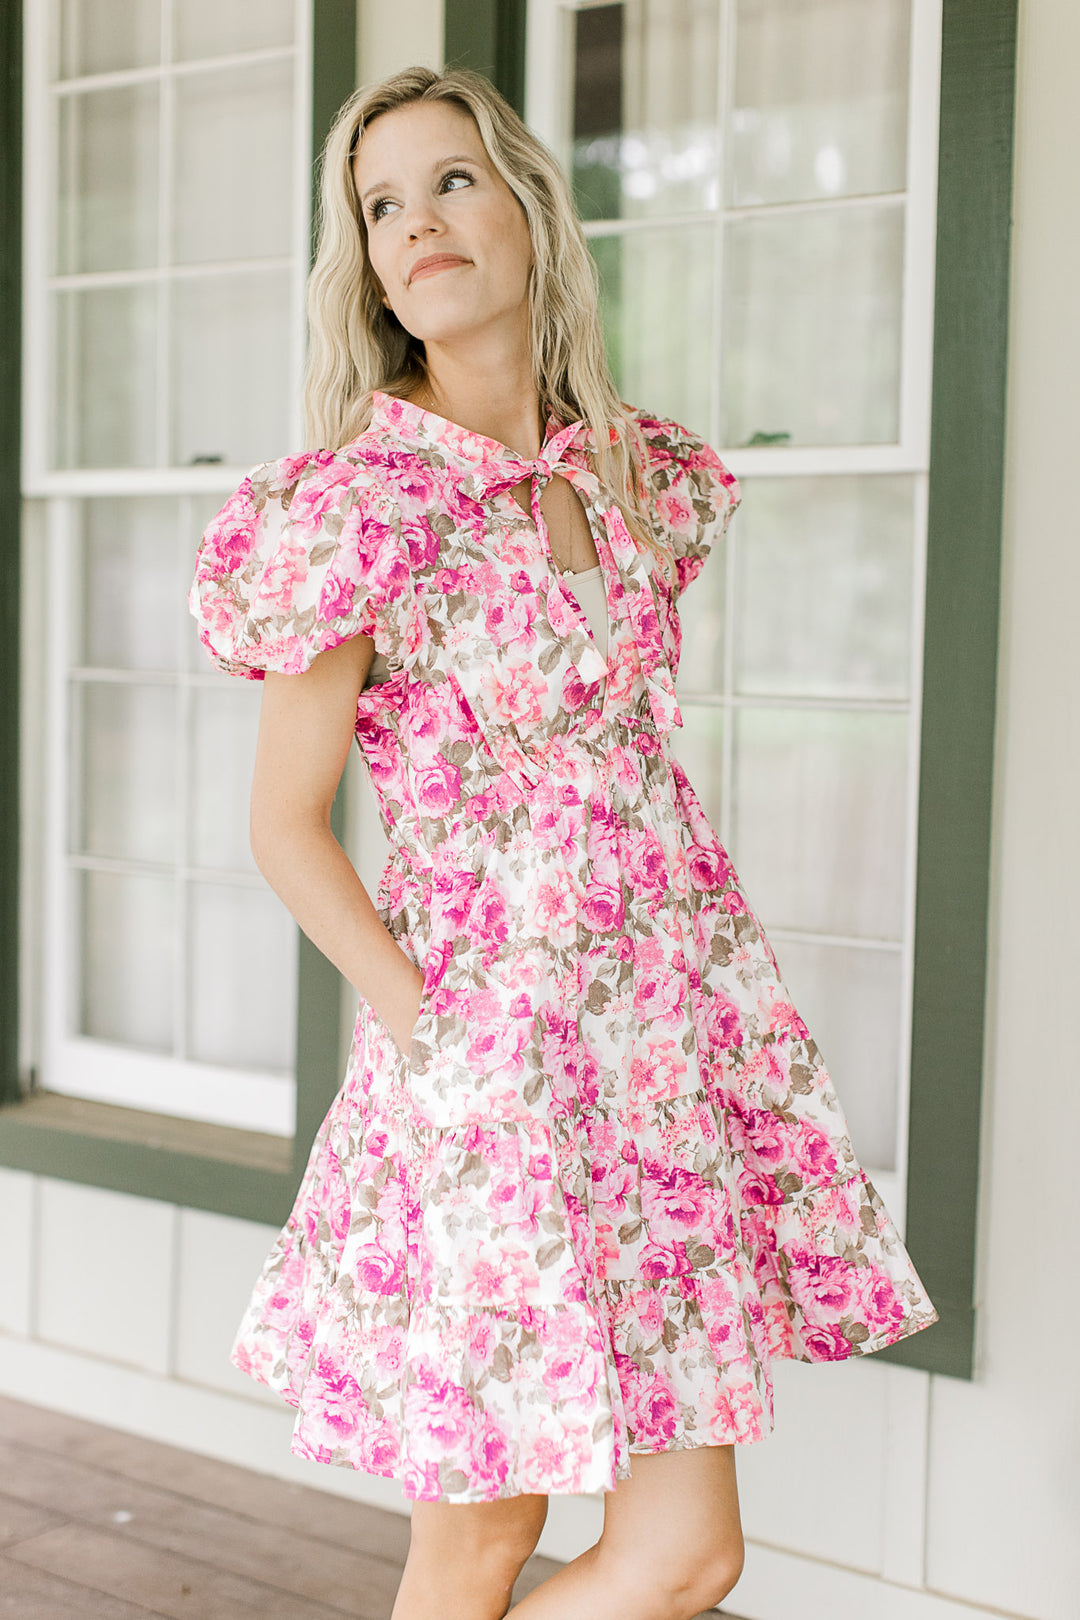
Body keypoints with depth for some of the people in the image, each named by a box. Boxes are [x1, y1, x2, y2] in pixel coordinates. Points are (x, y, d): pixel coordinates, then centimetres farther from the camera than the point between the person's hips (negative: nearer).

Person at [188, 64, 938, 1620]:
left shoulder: (631, 472, 7)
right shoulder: (362, 510, -12)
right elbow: (287, 824, -7)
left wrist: (680, 956, 11)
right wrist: (432, 1033, -10)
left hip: (675, 1038, 6)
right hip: (503, 1065, -6)